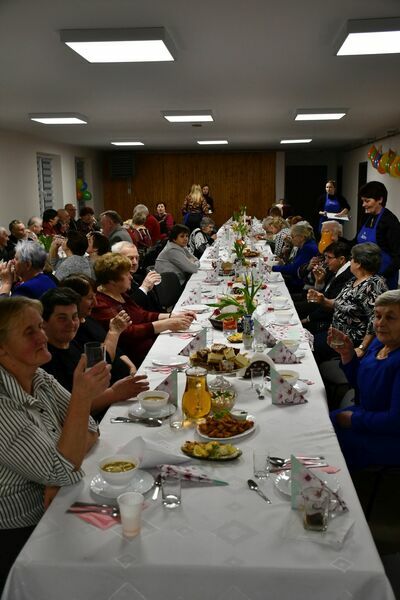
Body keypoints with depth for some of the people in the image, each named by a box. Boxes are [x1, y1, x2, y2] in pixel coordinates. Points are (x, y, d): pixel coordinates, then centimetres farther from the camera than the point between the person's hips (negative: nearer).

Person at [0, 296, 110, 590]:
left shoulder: (41, 380, -2)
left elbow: (90, 430, 2)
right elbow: (62, 471, -25)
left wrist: (60, 467, -17)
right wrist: (82, 397, -33)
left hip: (52, 516, 7)